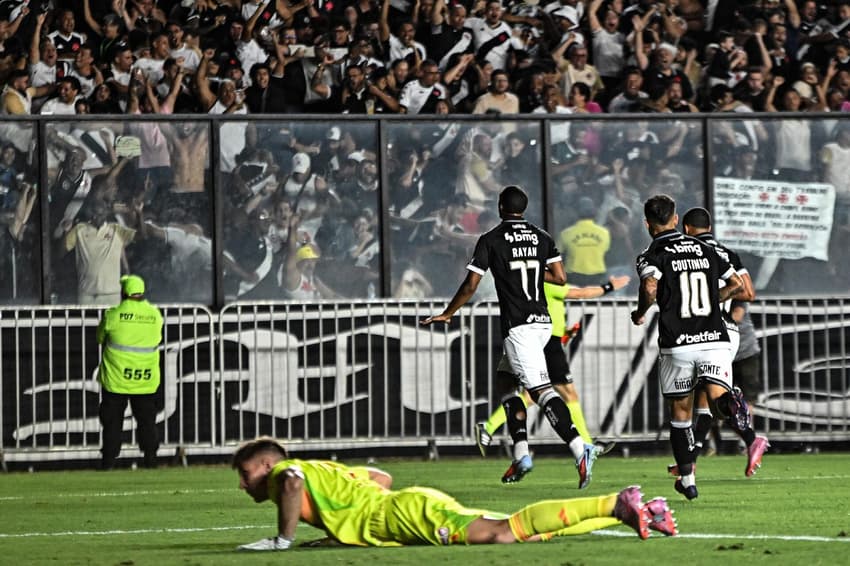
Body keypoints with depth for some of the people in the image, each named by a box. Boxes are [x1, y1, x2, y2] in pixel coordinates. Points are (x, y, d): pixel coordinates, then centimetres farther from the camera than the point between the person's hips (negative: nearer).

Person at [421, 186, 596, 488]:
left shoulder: (491, 240, -3)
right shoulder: (542, 238, 11)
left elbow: (470, 285, -3)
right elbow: (560, 278, 5)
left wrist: (447, 314, 12)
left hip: (517, 325, -7)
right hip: (542, 321, 7)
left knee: (540, 389, -14)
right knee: (504, 381, 21)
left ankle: (579, 448, -32)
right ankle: (521, 454, 13)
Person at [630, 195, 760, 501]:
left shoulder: (653, 254, 1)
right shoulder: (704, 249, 16)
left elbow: (650, 287, -18)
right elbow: (736, 283, 19)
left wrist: (639, 314, 0)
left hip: (677, 345, -2)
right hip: (715, 338, 2)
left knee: (680, 412, 12)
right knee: (717, 395, -11)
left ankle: (687, 479, 19)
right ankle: (731, 407, -49)